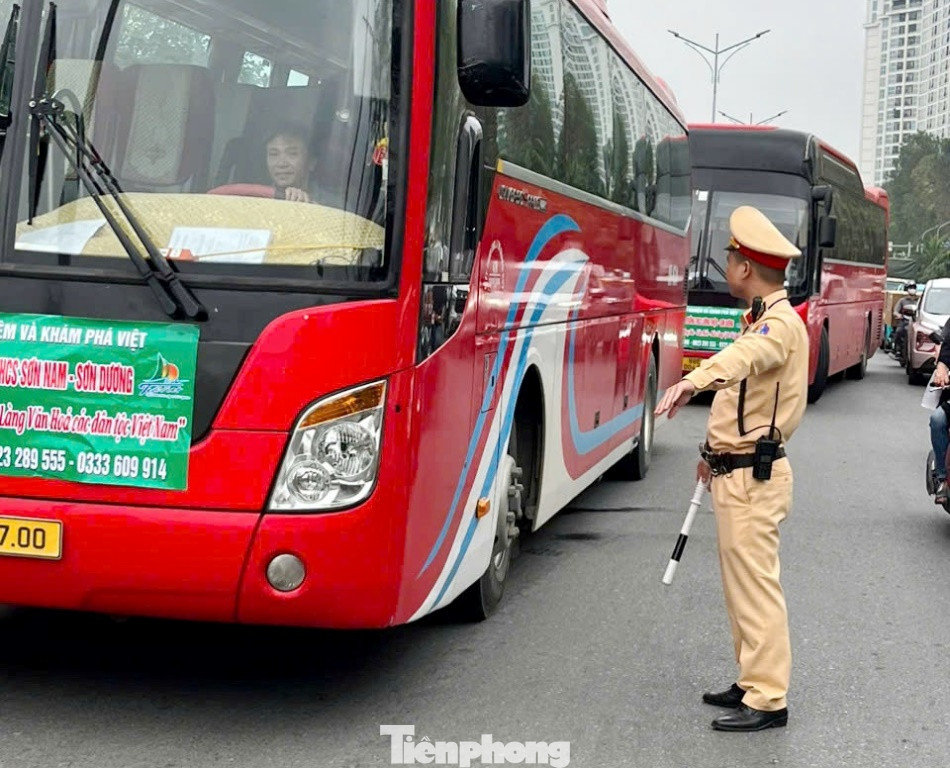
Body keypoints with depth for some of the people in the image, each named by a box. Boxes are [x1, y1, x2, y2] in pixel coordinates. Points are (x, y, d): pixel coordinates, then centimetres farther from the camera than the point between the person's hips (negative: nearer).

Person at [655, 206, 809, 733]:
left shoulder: (780, 323, -18)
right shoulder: (761, 319, 17)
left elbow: (747, 355, -42)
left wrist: (695, 380, -61)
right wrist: (716, 450, 33)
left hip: (754, 478, -11)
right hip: (736, 471, 11)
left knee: (755, 586, -8)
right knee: (740, 584, 16)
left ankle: (768, 700, -2)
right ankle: (752, 682, 26)